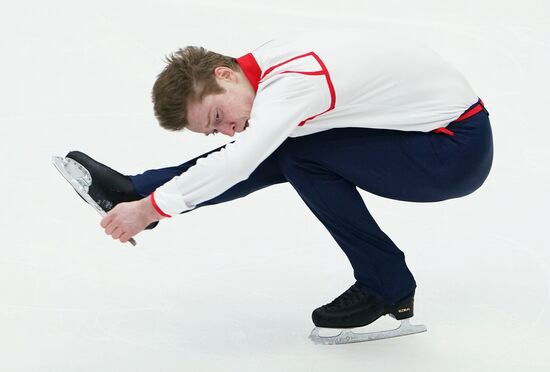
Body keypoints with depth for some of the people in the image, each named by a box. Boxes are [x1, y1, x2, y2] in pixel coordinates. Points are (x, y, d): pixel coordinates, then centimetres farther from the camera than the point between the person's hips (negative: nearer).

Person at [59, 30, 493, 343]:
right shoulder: (269, 60, -1)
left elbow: (236, 162, -35)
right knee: (276, 154, 0)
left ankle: (386, 287, -7)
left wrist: (149, 209, -29)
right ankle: (130, 188, 4)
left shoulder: (291, 82, -28)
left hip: (458, 152, -9)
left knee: (301, 156, -18)